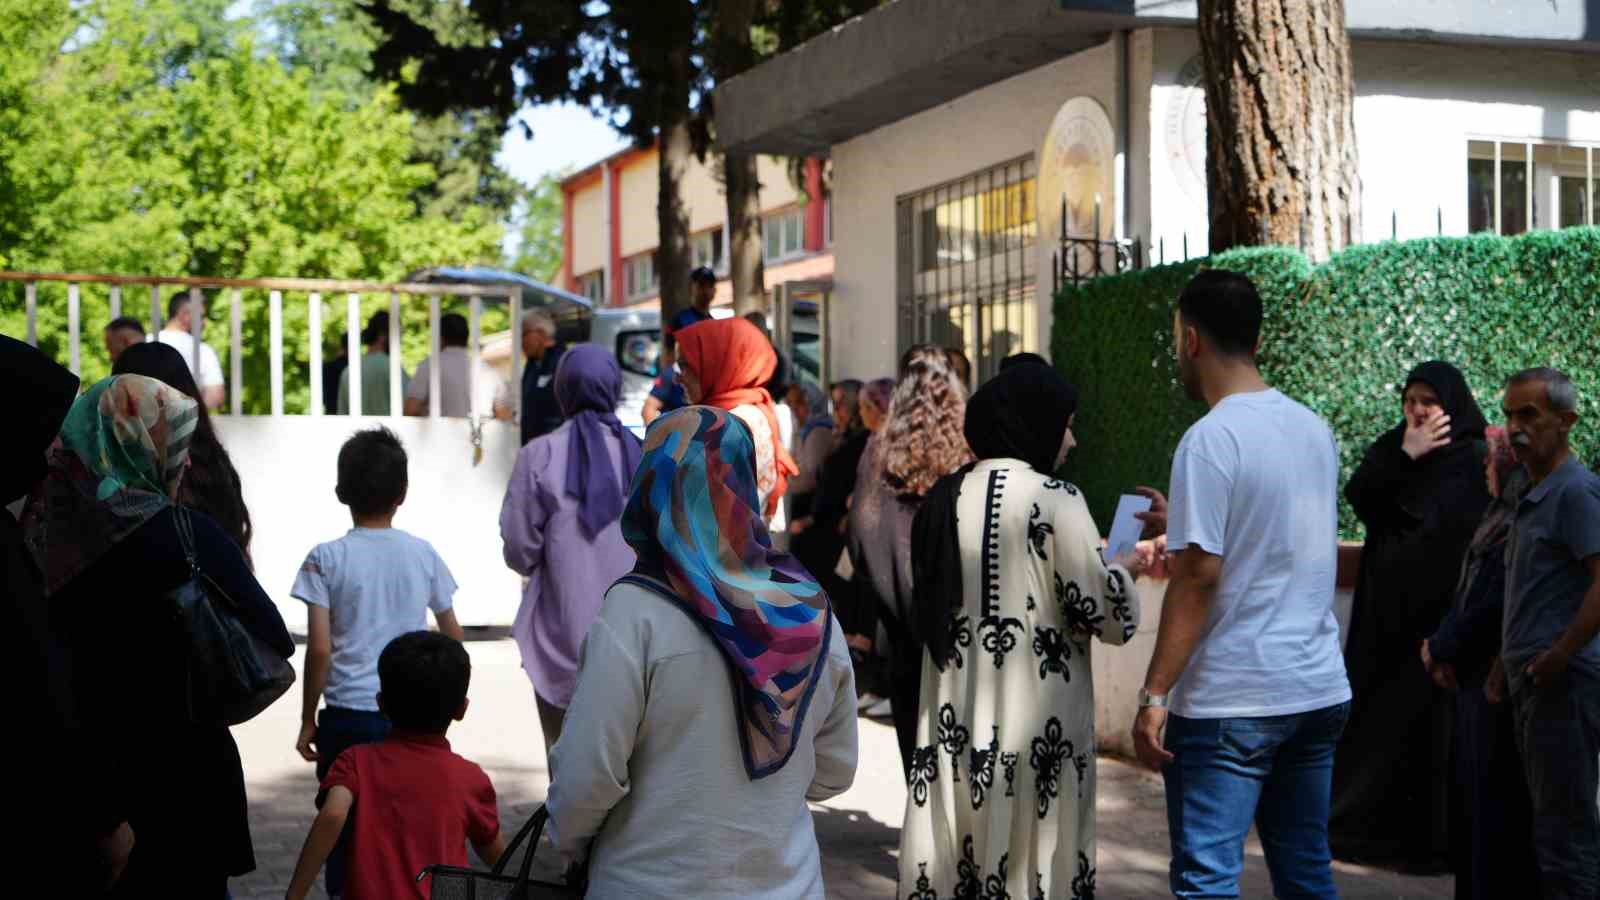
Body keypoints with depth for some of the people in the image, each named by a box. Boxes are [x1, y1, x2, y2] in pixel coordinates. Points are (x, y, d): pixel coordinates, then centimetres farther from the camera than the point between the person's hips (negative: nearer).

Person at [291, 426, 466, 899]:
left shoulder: (327, 558, -6)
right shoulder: (423, 554, 2)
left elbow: (319, 649, -10)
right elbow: (453, 636, 10)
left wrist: (308, 719, 1)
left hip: (349, 717, -2)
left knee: (342, 826, 8)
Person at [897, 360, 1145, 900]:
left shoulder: (945, 498, 7)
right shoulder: (1052, 498, -11)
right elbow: (1108, 616, -13)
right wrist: (1124, 567, 9)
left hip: (954, 722, 6)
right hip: (1035, 725, -6)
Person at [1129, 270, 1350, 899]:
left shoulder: (1210, 439, -13)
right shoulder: (1314, 430, 10)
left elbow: (1198, 576, -17)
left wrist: (1154, 694, -14)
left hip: (1231, 699, -8)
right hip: (1320, 688, 8)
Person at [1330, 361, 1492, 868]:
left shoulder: (1475, 461, -5)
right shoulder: (1391, 448, 10)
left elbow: (1476, 540, -11)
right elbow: (1357, 498, -5)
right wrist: (1404, 458, -15)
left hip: (1440, 612, -5)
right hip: (1384, 612, 5)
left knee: (1430, 724, -3)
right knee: (1375, 720, 8)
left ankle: (1436, 840, 4)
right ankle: (1370, 826, 19)